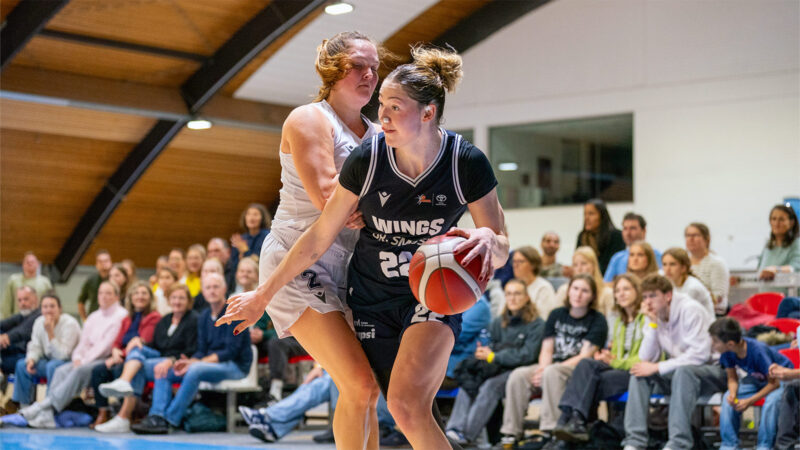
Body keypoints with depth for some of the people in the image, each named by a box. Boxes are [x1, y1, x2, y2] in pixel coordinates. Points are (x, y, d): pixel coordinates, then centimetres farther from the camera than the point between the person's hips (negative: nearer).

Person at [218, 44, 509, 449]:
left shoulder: (467, 163, -17)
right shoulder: (367, 159, -15)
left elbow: (501, 248, -11)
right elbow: (320, 237, -4)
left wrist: (489, 241, -36)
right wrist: (263, 294, 0)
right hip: (370, 298, 3)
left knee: (407, 405, -26)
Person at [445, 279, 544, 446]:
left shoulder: (536, 324, 0)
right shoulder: (498, 323, 19)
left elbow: (527, 355, -10)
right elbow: (489, 344, 17)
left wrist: (493, 356, -12)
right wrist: (483, 351, -9)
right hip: (496, 369, 5)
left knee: (491, 385, -32)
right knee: (467, 383, -24)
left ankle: (467, 434, -37)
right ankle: (455, 429, -34)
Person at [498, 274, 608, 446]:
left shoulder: (597, 321, 1)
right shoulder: (557, 315, 16)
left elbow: (584, 357, -9)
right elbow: (546, 350, 14)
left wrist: (548, 370, -18)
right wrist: (542, 368, -11)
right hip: (552, 366, 5)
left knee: (552, 372, -38)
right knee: (518, 375, -24)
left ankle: (551, 431, -42)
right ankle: (510, 435, -26)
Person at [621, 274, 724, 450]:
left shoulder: (690, 310, -20)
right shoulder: (653, 316, 1)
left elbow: (700, 355, -26)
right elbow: (647, 359, -6)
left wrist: (658, 368, -24)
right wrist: (652, 324, -16)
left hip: (711, 370, -7)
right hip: (678, 373, 7)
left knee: (683, 371, -37)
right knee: (640, 373, -14)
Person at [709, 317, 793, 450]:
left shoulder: (758, 350, -36)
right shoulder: (727, 353, -19)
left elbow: (774, 383, -26)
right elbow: (732, 378, -4)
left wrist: (749, 401, -27)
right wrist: (732, 393, -27)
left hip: (781, 378, -6)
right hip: (757, 379, 6)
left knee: (772, 400, -35)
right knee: (728, 398, -15)